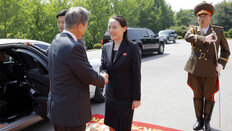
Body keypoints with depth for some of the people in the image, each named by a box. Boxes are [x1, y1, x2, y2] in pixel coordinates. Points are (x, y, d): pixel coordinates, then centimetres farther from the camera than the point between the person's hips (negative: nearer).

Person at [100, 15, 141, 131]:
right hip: (110, 94, 5)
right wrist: (104, 74, -17)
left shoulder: (133, 48, -13)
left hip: (126, 96, -5)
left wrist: (136, 98, -11)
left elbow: (136, 74, -12)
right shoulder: (106, 47, 3)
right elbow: (102, 67, 8)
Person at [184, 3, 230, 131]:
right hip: (195, 69, 1)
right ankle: (199, 120, 28)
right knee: (197, 96, 11)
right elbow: (187, 37, -18)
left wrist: (221, 64, -4)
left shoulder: (219, 31, 8)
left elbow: (225, 50, 12)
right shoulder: (193, 29, 7)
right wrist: (204, 38, -28)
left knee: (209, 97, 8)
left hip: (210, 70, 0)